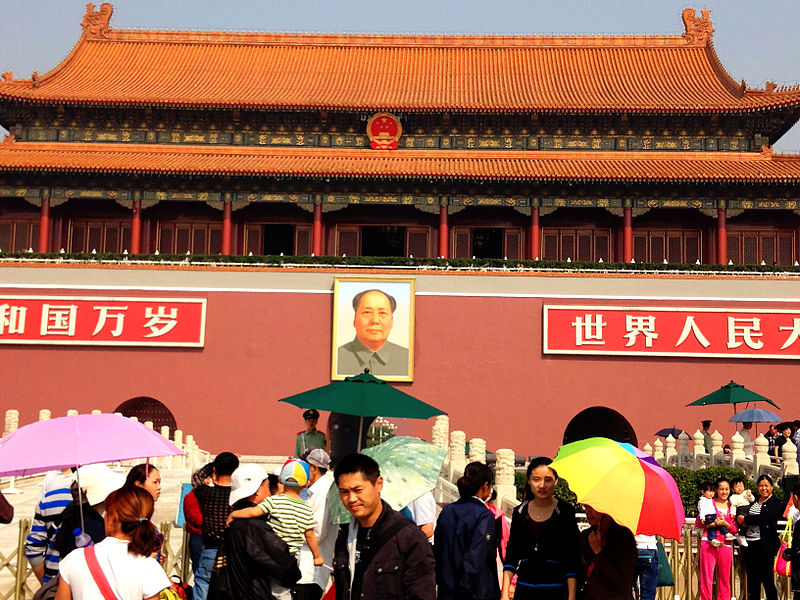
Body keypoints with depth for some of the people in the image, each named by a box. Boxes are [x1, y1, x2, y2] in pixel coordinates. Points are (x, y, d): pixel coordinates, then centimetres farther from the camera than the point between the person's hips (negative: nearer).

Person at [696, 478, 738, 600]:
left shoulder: (732, 507, 13)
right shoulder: (709, 503, 6)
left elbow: (735, 529, 10)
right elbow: (698, 522, 2)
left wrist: (725, 523, -9)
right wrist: (712, 524, -13)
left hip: (726, 545, 2)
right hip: (709, 543, -2)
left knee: (725, 578, 5)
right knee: (706, 576, -4)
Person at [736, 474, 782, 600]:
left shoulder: (775, 503, -3)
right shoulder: (754, 500, 16)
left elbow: (764, 518, -18)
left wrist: (745, 519, -10)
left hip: (765, 544, -6)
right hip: (749, 544, 6)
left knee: (766, 578, -3)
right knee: (752, 578, 11)